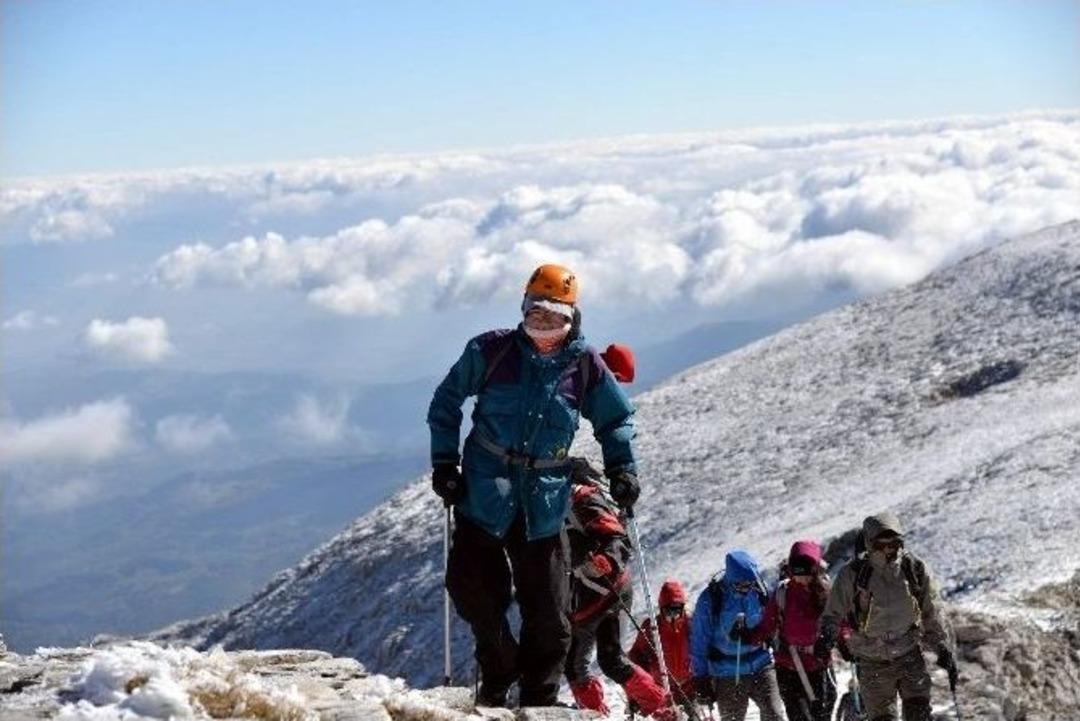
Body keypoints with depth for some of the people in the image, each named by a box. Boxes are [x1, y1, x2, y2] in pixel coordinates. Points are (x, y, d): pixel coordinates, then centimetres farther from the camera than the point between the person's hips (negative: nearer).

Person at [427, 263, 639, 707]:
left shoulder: (585, 366, -2)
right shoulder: (491, 351, -4)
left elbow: (616, 419, 14)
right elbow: (447, 402, 7)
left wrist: (621, 468, 2)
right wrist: (445, 462, 1)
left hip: (545, 504, 0)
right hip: (484, 494, 0)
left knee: (548, 614, 1)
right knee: (474, 593, -1)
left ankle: (539, 700, 13)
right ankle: (498, 676, 22)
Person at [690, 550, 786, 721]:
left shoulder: (760, 591, -3)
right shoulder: (710, 599, -12)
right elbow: (699, 641, -5)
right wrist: (701, 678, -4)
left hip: (761, 665, 2)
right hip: (727, 674, -2)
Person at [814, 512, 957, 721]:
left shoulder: (915, 569, -5)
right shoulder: (853, 573, -11)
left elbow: (932, 615, 7)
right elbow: (833, 614, -3)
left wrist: (944, 649, 8)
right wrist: (826, 637, -23)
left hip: (909, 655, 1)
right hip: (873, 662, -1)